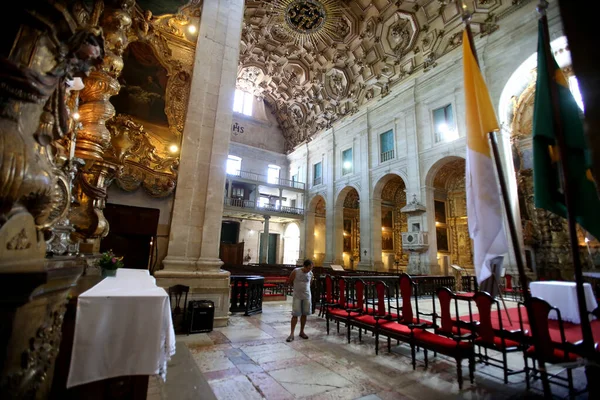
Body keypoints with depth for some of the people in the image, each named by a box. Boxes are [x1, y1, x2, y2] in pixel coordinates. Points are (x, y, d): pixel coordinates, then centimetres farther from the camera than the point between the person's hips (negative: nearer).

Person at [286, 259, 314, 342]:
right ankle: (292, 334, 5)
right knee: (295, 314, -3)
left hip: (307, 296, 3)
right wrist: (297, 285, 4)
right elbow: (289, 282, 0)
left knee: (304, 314, 10)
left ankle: (302, 332, 25)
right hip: (297, 296, -3)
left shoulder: (311, 273, -2)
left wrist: (304, 286, 9)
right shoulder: (295, 271, -13)